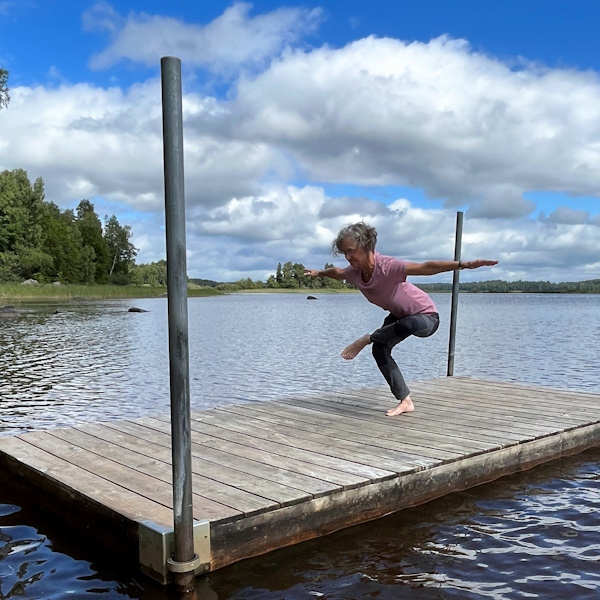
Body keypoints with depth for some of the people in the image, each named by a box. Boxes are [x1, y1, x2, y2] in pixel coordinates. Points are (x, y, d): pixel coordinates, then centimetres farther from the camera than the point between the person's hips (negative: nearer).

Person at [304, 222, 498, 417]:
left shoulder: (387, 266, -36)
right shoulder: (354, 272, -14)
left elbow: (426, 268, -46)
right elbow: (337, 273, 10)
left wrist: (463, 264, -56)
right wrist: (318, 273, 29)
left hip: (426, 316, -7)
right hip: (399, 316, 7)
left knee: (408, 324, -41)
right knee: (379, 350, -10)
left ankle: (367, 339, -14)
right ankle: (405, 402, 2)